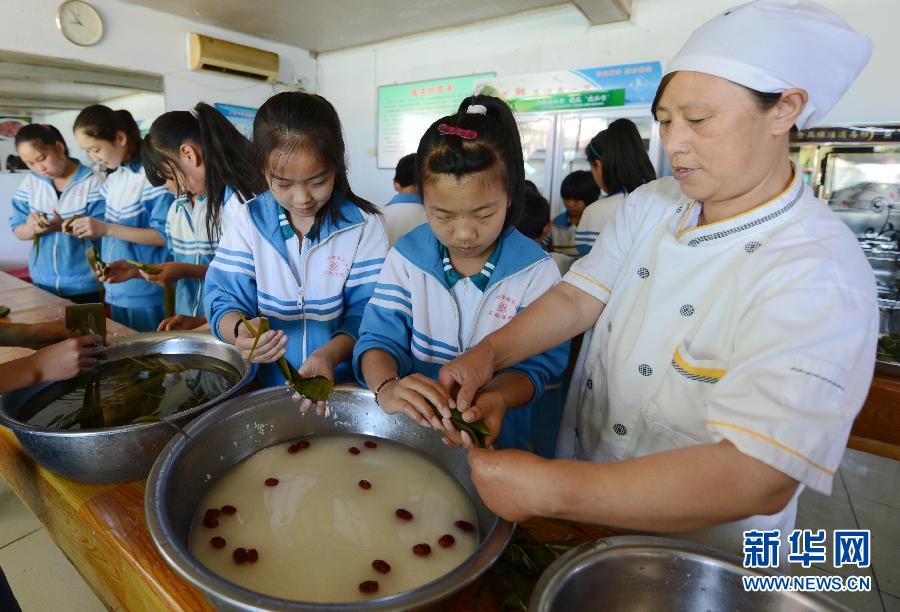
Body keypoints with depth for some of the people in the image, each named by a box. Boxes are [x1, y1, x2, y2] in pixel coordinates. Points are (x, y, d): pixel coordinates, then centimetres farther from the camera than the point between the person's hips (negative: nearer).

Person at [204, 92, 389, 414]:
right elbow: (224, 299, 1)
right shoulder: (249, 221, 4)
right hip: (266, 384, 3)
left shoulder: (362, 224, -2)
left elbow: (367, 310, -6)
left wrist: (330, 354, -25)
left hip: (342, 384, -2)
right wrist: (239, 330, -23)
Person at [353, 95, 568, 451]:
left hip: (496, 438, -1)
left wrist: (497, 399, -30)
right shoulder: (406, 256, -1)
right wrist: (386, 387, -27)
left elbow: (536, 364, -8)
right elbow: (378, 339, -4)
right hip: (411, 429, 2)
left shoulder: (536, 272, -7)